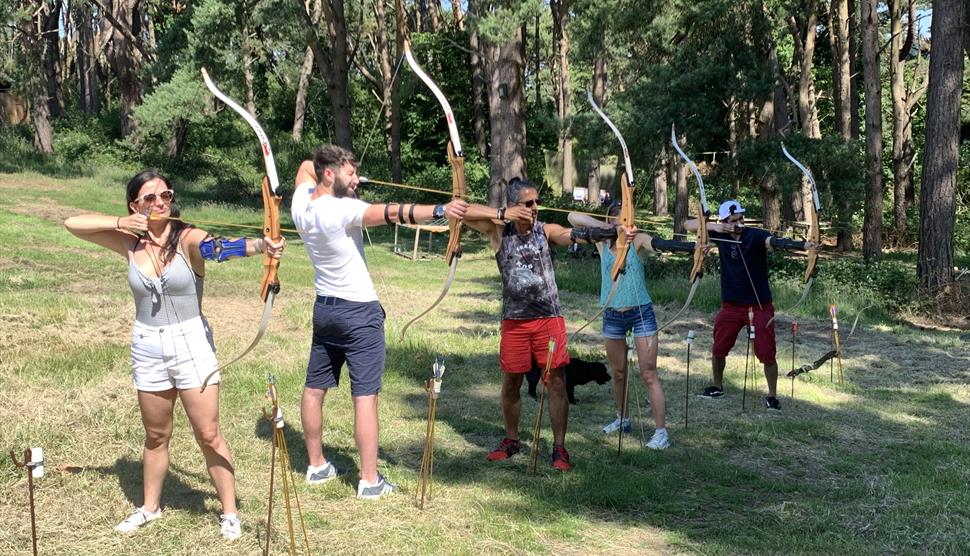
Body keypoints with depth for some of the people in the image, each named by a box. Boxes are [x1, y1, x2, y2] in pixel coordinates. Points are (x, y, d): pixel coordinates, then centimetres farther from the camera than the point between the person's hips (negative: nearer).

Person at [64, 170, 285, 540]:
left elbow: (223, 246, -34)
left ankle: (230, 512, 14)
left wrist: (260, 245, -54)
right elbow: (72, 224, 2)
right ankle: (151, 507, 35)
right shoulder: (131, 243, 0)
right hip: (147, 347, 4)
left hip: (191, 343, -4)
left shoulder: (187, 238, -12)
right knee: (156, 436, 18)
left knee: (208, 435, 1)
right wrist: (120, 223, -12)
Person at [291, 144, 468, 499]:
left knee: (314, 388, 14)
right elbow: (390, 213, -35)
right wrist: (440, 210, -44)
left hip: (324, 308, 8)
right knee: (365, 396, -5)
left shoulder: (301, 205, 1)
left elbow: (305, 167, 23)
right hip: (359, 312, -8)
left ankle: (316, 466, 26)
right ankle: (369, 480, -3)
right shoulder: (341, 210, -21)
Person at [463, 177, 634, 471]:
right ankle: (511, 441, 30)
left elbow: (575, 234, -21)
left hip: (549, 318, -1)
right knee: (511, 383, 12)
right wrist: (502, 214, -18)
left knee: (556, 383, -1)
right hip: (514, 321, 1)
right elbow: (463, 212, -9)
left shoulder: (547, 231, -4)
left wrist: (612, 231, -39)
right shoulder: (500, 230, -2)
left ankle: (559, 447, 8)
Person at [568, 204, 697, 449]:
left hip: (641, 313, -4)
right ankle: (623, 419, 35)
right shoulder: (602, 241, 2)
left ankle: (661, 430, -5)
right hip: (612, 316, 4)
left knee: (649, 374, -5)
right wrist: (605, 227, -14)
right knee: (618, 373, 17)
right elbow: (573, 217, -3)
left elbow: (661, 244, -24)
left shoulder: (638, 241, -6)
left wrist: (692, 247, -42)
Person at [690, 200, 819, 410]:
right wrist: (712, 226, -18)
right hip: (731, 306, 4)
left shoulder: (755, 235, -16)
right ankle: (717, 387, 37)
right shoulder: (720, 234, -3)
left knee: (767, 354, -4)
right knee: (718, 349, 15)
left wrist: (804, 245, -53)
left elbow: (776, 241, -34)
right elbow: (689, 225, 0)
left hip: (759, 307, -4)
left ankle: (772, 396, 11)